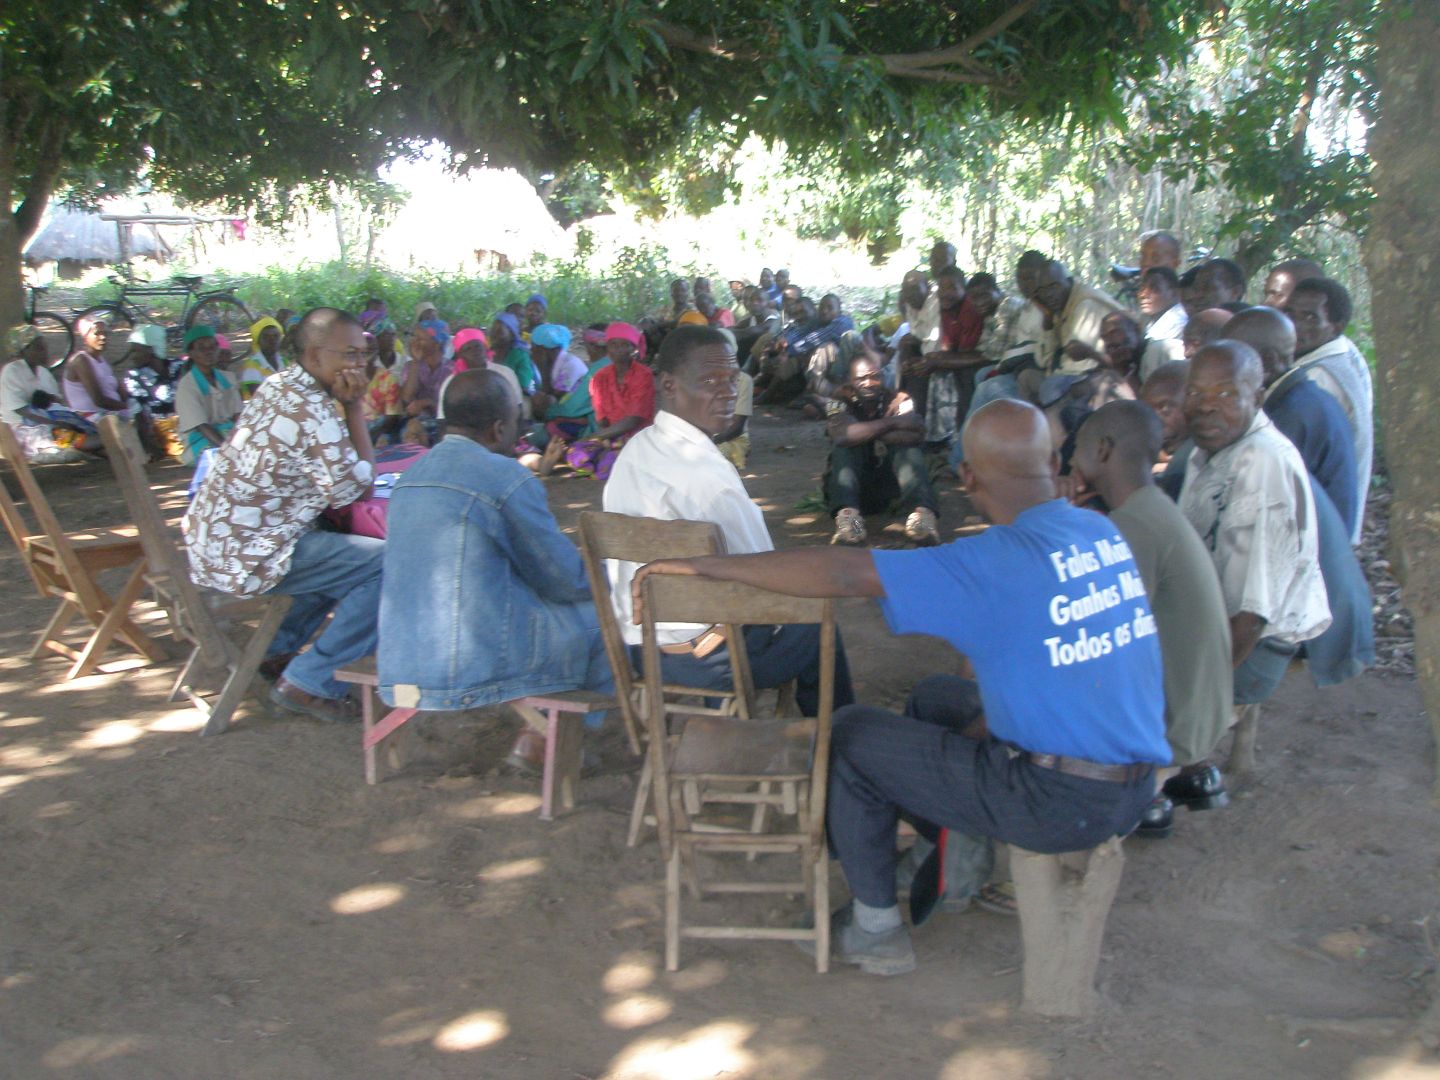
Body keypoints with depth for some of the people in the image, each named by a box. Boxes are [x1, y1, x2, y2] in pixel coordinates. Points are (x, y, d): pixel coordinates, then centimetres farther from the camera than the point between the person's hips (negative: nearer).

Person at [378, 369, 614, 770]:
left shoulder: (412, 475, 11)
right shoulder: (508, 478, -14)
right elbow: (568, 580, -5)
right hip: (472, 672, -8)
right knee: (602, 618, 9)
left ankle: (537, 737, 27)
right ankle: (541, 742, 19)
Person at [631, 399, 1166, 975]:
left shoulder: (997, 562, -20)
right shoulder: (1105, 533, 3)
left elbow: (843, 571, -25)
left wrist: (699, 564, -20)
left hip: (1062, 804, -8)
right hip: (1136, 791, 8)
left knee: (849, 733, 6)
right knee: (937, 696, 27)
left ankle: (876, 931, 20)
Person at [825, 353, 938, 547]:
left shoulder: (899, 400, -3)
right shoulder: (842, 403, -8)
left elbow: (916, 434, -24)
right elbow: (842, 434, -31)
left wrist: (864, 433, -21)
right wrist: (890, 422, -24)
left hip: (889, 485, 1)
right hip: (855, 486, -1)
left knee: (909, 449, -23)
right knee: (844, 448, -27)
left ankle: (921, 512, -48)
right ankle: (847, 515, -50)